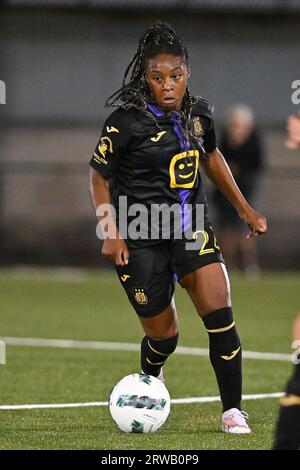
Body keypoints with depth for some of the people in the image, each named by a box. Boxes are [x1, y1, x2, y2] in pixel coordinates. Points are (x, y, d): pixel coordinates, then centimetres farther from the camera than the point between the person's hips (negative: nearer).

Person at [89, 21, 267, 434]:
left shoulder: (198, 112, 0)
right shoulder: (126, 121, -15)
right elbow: (99, 176, -4)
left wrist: (245, 210, 22)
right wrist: (110, 231, -15)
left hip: (190, 228, 4)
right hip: (140, 240, -4)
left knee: (220, 315, -15)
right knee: (163, 336, 3)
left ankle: (233, 412, -6)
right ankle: (149, 382, 39)